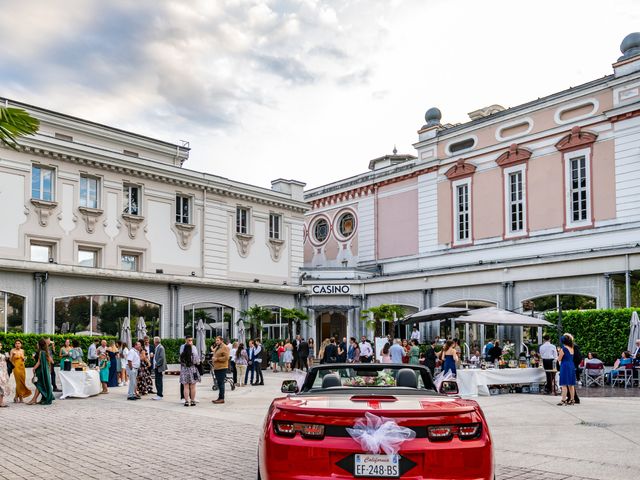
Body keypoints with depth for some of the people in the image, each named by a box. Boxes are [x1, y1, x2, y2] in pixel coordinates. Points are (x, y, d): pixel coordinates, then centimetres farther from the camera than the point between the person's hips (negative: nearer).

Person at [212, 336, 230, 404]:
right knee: (219, 383, 12)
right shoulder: (216, 347, 19)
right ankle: (220, 398, 17)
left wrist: (217, 359, -17)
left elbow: (226, 357, -18)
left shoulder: (224, 348, -10)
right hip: (216, 368, 9)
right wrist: (213, 358, 12)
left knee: (221, 383, -10)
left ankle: (221, 398, -8)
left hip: (222, 368, -9)